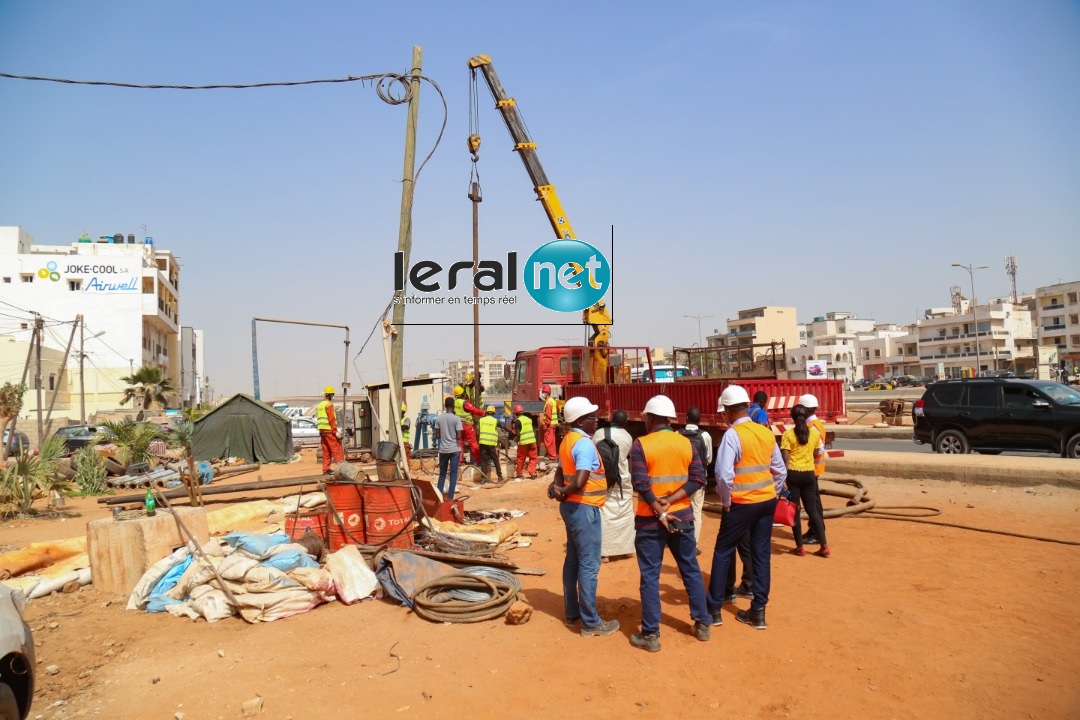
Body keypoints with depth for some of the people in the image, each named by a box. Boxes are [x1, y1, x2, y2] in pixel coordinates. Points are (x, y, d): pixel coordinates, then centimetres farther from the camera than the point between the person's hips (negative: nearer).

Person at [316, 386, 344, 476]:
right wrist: (335, 430, -17)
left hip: (322, 431, 9)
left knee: (326, 451, 9)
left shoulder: (319, 405, 18)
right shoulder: (329, 404, -10)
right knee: (336, 449, -8)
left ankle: (326, 470, 9)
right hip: (329, 431, -9)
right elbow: (331, 419, -17)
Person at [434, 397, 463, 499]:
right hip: (454, 449, -3)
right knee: (453, 474, 3)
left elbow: (437, 435, 2)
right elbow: (459, 436, -13)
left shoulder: (439, 418, 0)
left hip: (443, 449, 3)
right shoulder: (456, 419, -10)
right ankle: (450, 497, 1)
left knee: (442, 473, 16)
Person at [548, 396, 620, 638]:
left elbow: (560, 473, 12)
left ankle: (572, 613, 26)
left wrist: (558, 489, -7)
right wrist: (563, 492, -12)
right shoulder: (585, 444, -20)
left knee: (573, 560, 16)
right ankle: (590, 622, 5)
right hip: (584, 508, -10)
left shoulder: (568, 440, 11)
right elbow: (579, 482, -30)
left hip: (571, 506, 10)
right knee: (589, 565, -2)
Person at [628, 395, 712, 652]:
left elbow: (641, 484, -18)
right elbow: (698, 479, -6)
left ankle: (650, 635, 10)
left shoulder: (640, 445, -11)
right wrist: (670, 501, -12)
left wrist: (660, 513, -14)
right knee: (691, 570, 17)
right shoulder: (687, 443, 1)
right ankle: (702, 624, 28)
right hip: (682, 516, 4)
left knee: (650, 577, 4)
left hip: (650, 520, -4)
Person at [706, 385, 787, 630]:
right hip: (767, 501, 6)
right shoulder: (766, 432, 4)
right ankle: (758, 612, 19)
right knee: (761, 554, 13)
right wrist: (771, 493, 16)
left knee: (723, 553, 8)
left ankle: (714, 609, 16)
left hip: (742, 504, -6)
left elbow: (724, 475, -24)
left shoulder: (732, 435, -16)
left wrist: (726, 501, -9)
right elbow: (780, 470, 9)